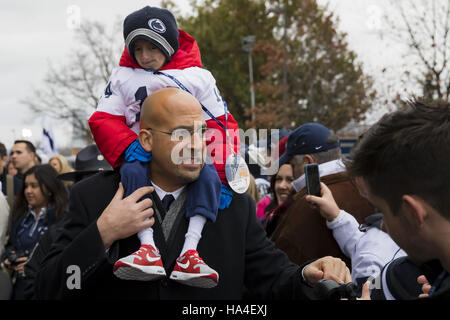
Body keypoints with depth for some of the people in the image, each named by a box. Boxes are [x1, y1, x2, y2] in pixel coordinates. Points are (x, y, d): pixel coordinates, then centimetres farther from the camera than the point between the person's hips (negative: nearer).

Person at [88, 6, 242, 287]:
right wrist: (130, 148, -20)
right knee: (133, 171, -34)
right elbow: (102, 120, 2)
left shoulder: (198, 77, 6)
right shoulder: (123, 77, 10)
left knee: (209, 175, -32)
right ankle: (149, 247, -47)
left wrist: (223, 176, -11)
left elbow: (222, 126, 3)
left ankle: (189, 251, -46)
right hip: (143, 156, 0)